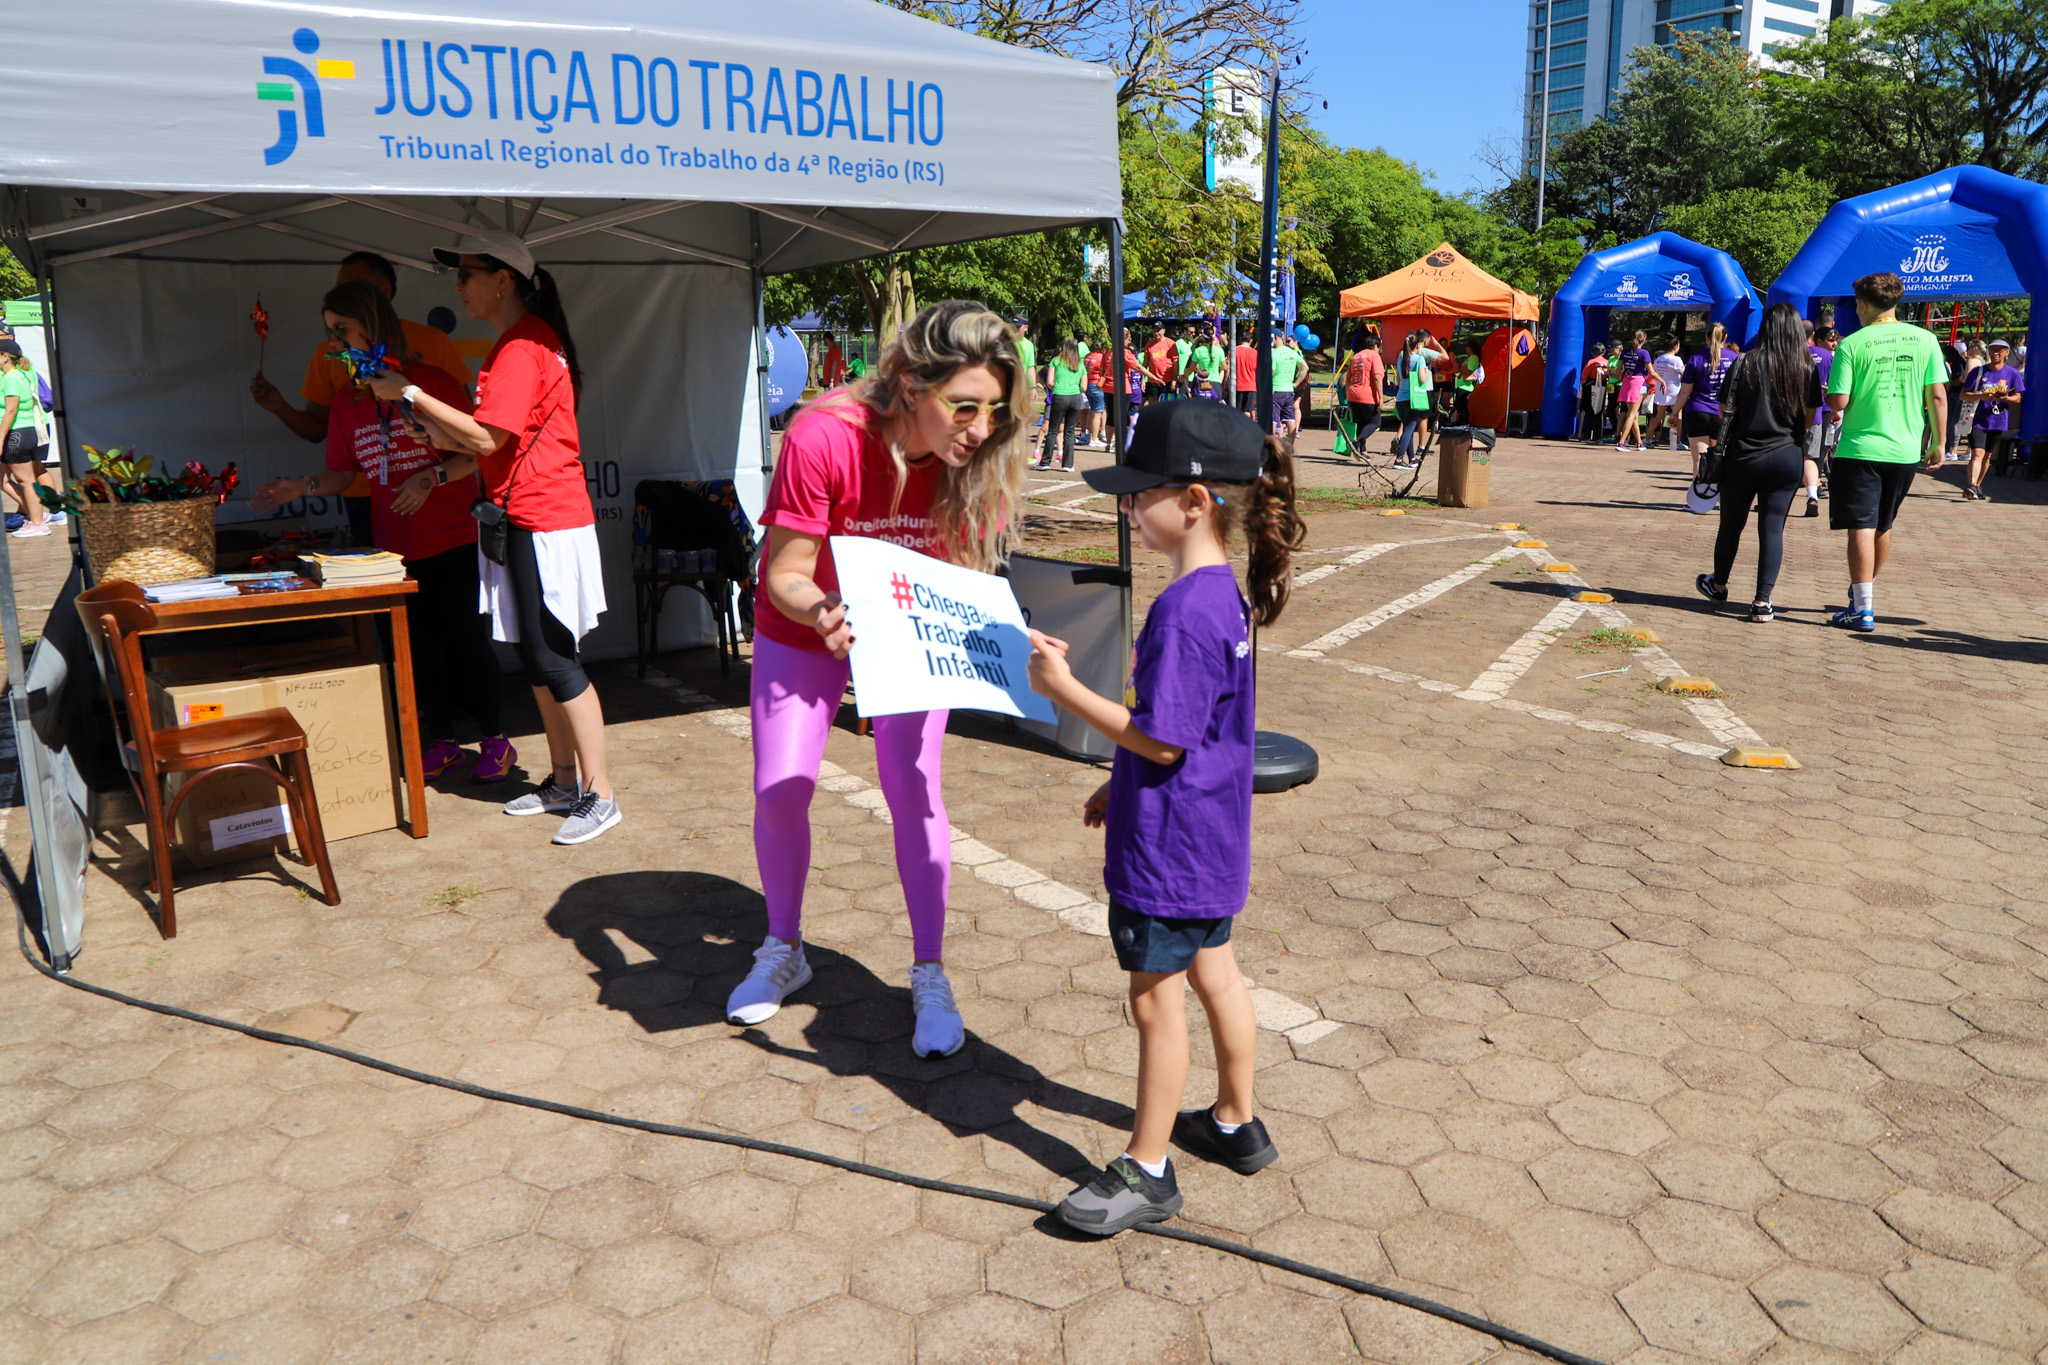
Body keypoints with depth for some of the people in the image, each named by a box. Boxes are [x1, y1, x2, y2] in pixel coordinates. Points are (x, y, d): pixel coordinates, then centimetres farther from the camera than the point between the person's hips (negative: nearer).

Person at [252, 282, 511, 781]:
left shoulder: (430, 382, -7)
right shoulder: (346, 399, 8)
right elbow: (342, 473, 10)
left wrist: (432, 477, -20)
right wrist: (300, 488, -7)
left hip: (452, 539, -5)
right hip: (393, 546, 5)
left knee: (467, 640, -1)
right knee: (417, 646, 9)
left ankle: (496, 740, 13)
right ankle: (443, 742, 22)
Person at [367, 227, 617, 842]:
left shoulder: (522, 345, -15)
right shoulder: (518, 340, 18)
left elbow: (486, 437, -19)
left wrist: (411, 394, -11)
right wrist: (437, 434, 9)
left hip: (546, 523, -10)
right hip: (526, 520, 10)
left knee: (553, 659, -7)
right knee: (535, 657, 13)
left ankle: (600, 794, -1)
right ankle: (565, 781, 22)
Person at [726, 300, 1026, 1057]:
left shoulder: (977, 459, -24)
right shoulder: (822, 440, -33)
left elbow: (967, 572, -12)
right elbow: (785, 575, -25)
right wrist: (821, 613, -46)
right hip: (805, 626, -1)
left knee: (913, 790, -6)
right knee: (779, 792, 0)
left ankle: (929, 977, 11)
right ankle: (783, 950, 27)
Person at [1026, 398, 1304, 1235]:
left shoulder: (1185, 609, -26)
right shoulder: (1222, 594, 5)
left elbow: (1161, 739, -25)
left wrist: (1066, 691, -18)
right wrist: (1120, 787, 19)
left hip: (1169, 848, -9)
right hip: (1209, 836, 10)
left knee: (1156, 998, 4)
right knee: (1214, 975, 22)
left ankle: (1146, 1172, 20)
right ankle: (1235, 1125, 39)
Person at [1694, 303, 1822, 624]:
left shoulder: (1746, 363, -7)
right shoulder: (1808, 368, -1)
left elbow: (1725, 412, -3)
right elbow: (1809, 419, 4)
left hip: (1743, 456, -1)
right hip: (1787, 458, 1)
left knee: (1731, 525, 14)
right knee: (1773, 528, 2)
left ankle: (1718, 585, 33)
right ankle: (1763, 601, -4)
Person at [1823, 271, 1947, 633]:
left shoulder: (1852, 344, -9)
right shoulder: (1925, 339, 2)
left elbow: (1839, 402, -13)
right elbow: (1937, 396, 1)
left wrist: (1831, 398, 10)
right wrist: (1938, 442, 10)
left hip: (1860, 449, -4)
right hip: (1906, 450, 5)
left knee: (1861, 527, -3)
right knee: (1883, 526, 19)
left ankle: (1863, 610, -7)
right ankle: (1864, 592, 36)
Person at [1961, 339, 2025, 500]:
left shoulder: (2012, 373, 4)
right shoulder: (1978, 371, 2)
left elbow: (2017, 398, 4)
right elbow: (1964, 394, 1)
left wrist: (2003, 397, -18)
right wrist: (1981, 396, -18)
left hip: (1999, 421, 2)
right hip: (1979, 420, -2)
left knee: (1987, 455, 12)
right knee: (1977, 453, -17)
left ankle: (1978, 486, 25)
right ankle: (1972, 487, -27)